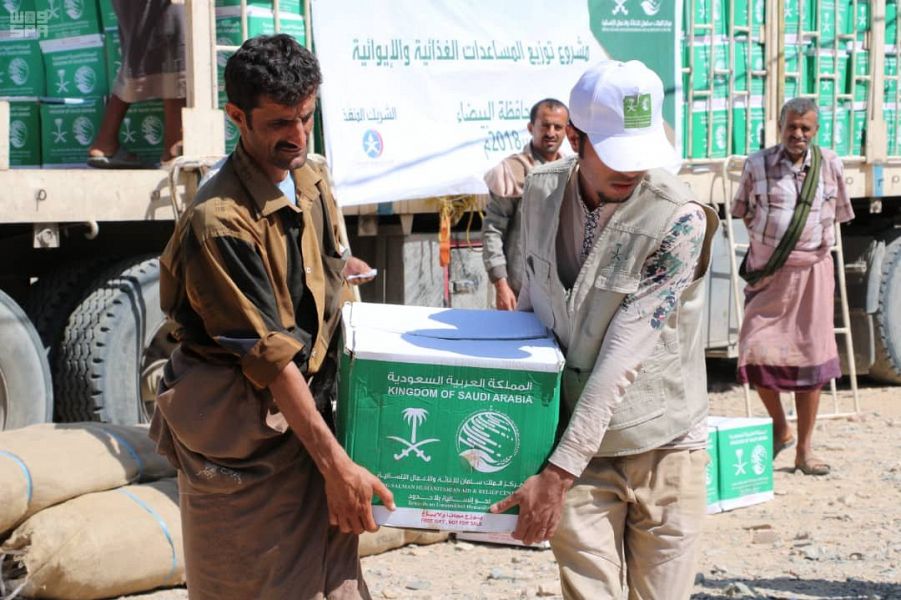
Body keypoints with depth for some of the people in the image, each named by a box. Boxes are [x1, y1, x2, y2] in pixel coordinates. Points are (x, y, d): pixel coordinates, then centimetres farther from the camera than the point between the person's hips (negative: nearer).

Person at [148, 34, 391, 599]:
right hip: (244, 441, -7)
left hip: (309, 412, 7)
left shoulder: (314, 180, 4)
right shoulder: (219, 221, -22)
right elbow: (270, 358, -22)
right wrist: (337, 464, -20)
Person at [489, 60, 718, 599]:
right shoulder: (541, 190, -2)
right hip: (578, 442, 3)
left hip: (663, 446, -2)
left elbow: (623, 356, -21)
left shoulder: (680, 219, -17)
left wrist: (558, 472, -21)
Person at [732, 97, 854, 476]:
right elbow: (744, 211, 12)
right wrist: (766, 244, 9)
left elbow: (838, 214, 15)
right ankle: (779, 428, 18)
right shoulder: (757, 164, -2)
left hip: (813, 272, 1)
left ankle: (804, 451, 9)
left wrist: (817, 244, 12)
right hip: (768, 274, 0)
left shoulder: (830, 164, 1)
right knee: (756, 353, -9)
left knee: (812, 358, 0)